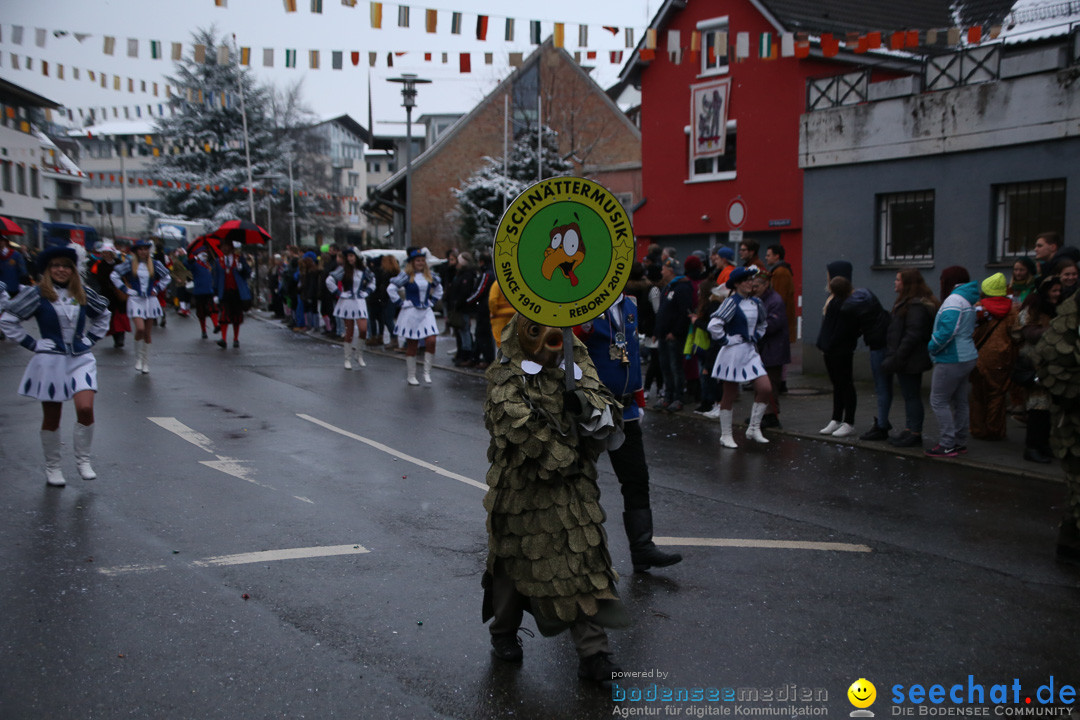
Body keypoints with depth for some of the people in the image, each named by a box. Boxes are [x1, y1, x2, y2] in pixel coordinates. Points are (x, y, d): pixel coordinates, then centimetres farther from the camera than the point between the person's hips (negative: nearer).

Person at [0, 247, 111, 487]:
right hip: (50, 362, -2)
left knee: (85, 408, -15)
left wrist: (90, 339, 13)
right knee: (51, 418, 5)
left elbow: (103, 315, 24)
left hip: (81, 360, 2)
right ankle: (52, 468, 20)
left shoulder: (84, 294, 6)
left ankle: (83, 461, 2)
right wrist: (31, 344, -4)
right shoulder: (37, 295, -4)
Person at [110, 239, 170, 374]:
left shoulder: (155, 265, 6)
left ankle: (146, 363, 17)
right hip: (135, 300, -2)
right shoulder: (129, 264, 0)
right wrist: (125, 289, -1)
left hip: (150, 301, 2)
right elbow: (113, 275, 5)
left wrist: (157, 289, 7)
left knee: (147, 333, 6)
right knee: (140, 329, -20)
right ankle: (138, 359, 0)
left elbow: (167, 277, 19)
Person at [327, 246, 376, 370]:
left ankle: (359, 355, 10)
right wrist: (339, 293, -9)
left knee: (363, 329, -12)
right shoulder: (343, 269, -5)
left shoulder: (363, 270, 4)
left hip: (360, 302, 2)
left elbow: (372, 281, 21)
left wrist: (366, 292, 7)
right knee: (349, 331, 1)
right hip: (347, 302, -2)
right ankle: (348, 359, 12)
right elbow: (329, 281, -9)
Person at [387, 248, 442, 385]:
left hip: (426, 312, 4)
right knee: (412, 345, 3)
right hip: (411, 313, -4)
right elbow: (391, 289, -10)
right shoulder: (406, 276, -6)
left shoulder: (429, 276, 9)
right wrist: (401, 303, -9)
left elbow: (438, 289, 25)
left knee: (431, 341, -10)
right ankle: (410, 376, 13)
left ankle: (427, 373, 2)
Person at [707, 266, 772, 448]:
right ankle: (725, 435, 12)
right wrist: (725, 341, -14)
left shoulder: (756, 303, 8)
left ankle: (753, 429, 11)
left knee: (765, 389, -2)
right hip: (733, 352, -7)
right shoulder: (732, 302, -13)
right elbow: (714, 325, -23)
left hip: (750, 351, 7)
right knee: (730, 395, 1)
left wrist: (756, 337, 14)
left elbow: (762, 323, 28)